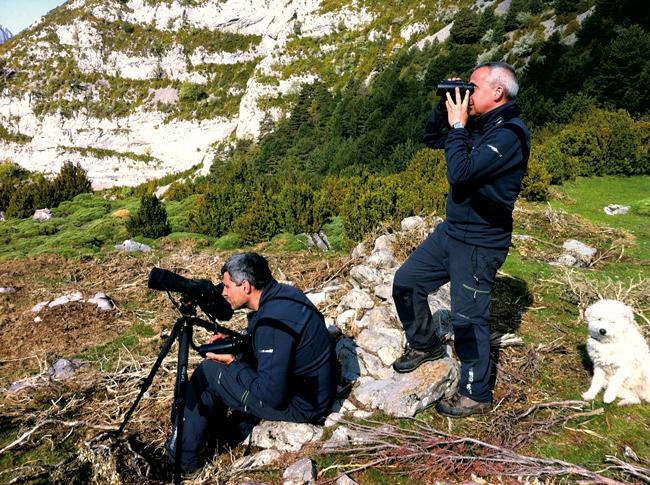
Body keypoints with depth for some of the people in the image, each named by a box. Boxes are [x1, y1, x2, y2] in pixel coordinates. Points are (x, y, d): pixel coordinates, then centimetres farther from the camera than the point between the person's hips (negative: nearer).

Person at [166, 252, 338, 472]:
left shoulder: (274, 321, -29)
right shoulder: (283, 293, 0)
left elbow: (272, 394, -27)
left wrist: (232, 363, -14)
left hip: (300, 405, -9)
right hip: (314, 388, 9)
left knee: (208, 373, -6)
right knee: (236, 358, 18)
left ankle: (184, 457, 10)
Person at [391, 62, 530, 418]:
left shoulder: (510, 134, -20)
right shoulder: (480, 124, 7)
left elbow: (460, 173, -29)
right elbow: (431, 139, 17)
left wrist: (458, 125, -18)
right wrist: (446, 107, 1)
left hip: (480, 244, -9)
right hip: (452, 230, 9)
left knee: (468, 318, 0)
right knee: (406, 282, 13)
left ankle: (476, 395, 20)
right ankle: (425, 345, 34)